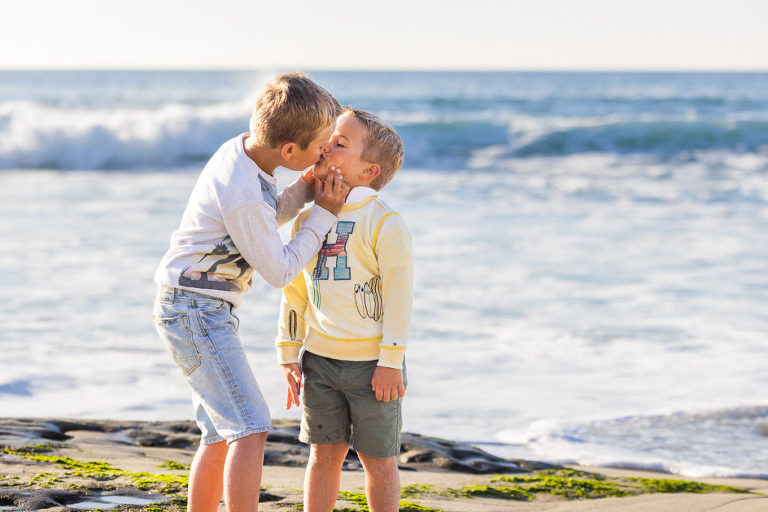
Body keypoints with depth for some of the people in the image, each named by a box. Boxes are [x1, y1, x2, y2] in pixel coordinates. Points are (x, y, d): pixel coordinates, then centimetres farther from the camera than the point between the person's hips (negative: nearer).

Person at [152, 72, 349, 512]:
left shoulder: (239, 149, 0)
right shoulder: (244, 196, -27)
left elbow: (263, 222, 18)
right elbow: (279, 270, -15)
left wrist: (307, 189, 3)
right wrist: (325, 214, -9)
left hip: (196, 310, 10)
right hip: (197, 313, -10)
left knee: (221, 434, 15)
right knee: (250, 429, -15)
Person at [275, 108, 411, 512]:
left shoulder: (384, 223, -13)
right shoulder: (307, 219, 5)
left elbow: (399, 296, -14)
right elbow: (294, 292, 12)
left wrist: (391, 362, -16)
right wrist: (289, 356, 9)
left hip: (372, 364, -5)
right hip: (320, 361, 5)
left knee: (377, 458, 7)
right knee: (324, 453, 10)